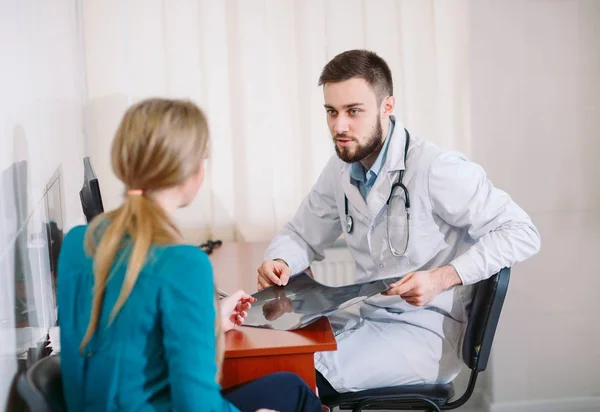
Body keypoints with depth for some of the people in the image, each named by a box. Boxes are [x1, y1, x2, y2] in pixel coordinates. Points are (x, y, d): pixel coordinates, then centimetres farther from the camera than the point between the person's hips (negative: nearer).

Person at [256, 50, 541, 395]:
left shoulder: (434, 167, -19)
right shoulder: (341, 170, 3)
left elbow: (522, 232, -17)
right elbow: (303, 235, 15)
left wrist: (442, 278, -26)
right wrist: (280, 262, -8)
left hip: (426, 331, -6)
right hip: (366, 316, 7)